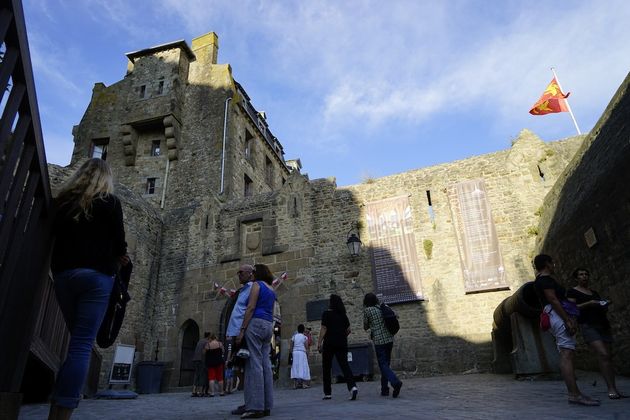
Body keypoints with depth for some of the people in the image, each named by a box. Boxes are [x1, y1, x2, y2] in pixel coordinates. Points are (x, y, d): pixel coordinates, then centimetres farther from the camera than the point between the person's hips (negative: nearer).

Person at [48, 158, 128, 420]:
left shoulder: (61, 201, 14)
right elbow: (118, 242, -3)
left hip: (62, 274, 5)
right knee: (82, 345, -6)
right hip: (95, 275, -5)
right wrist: (119, 257, 16)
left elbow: (56, 237, 14)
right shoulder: (109, 201, 0)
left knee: (77, 340, 17)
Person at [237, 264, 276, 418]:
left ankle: (256, 407, -11)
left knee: (254, 364, -9)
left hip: (256, 324, -8)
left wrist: (242, 330, -14)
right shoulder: (272, 290, 22)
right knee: (266, 364, 5)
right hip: (268, 326, 8)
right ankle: (267, 406, 5)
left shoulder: (256, 285, -2)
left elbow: (251, 308, -12)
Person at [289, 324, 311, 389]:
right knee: (303, 368, 1)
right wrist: (307, 356, 4)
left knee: (295, 367, 5)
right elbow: (306, 348, -2)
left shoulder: (294, 337, 9)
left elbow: (290, 348, 6)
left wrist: (291, 354, 12)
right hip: (302, 353, -3)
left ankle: (295, 383, 1)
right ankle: (304, 383, -4)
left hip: (294, 352, 3)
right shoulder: (305, 337, 1)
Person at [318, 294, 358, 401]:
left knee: (326, 368, 8)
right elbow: (348, 330, 12)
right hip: (342, 344, 4)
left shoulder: (326, 314, -4)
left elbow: (323, 329, -11)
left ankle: (327, 393, 12)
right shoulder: (343, 315, 10)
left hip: (329, 343, -4)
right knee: (344, 365, -2)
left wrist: (319, 343, -12)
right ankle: (353, 386, -23)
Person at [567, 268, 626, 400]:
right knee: (603, 354, -19)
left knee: (608, 356, 0)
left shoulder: (594, 293, 24)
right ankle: (611, 389, -19)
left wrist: (605, 305, 5)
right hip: (588, 325, -6)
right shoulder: (572, 292, 5)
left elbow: (603, 310, 27)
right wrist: (588, 304, -15)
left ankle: (614, 389, 2)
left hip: (603, 324, 6)